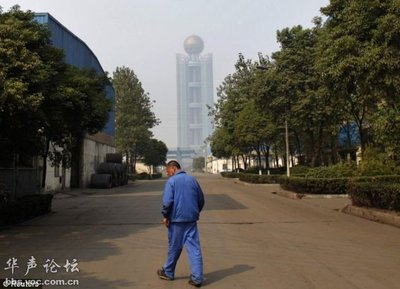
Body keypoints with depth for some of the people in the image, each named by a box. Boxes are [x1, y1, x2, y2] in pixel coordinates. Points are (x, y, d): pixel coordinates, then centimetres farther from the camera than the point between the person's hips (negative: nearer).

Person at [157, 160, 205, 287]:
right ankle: (197, 277, 2)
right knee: (194, 248, 4)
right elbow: (201, 199, 13)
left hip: (177, 219, -3)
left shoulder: (171, 181, -7)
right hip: (192, 219, 4)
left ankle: (168, 273, 30)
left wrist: (166, 216, -4)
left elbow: (167, 201, -16)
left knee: (174, 248, 11)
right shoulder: (192, 179, 9)